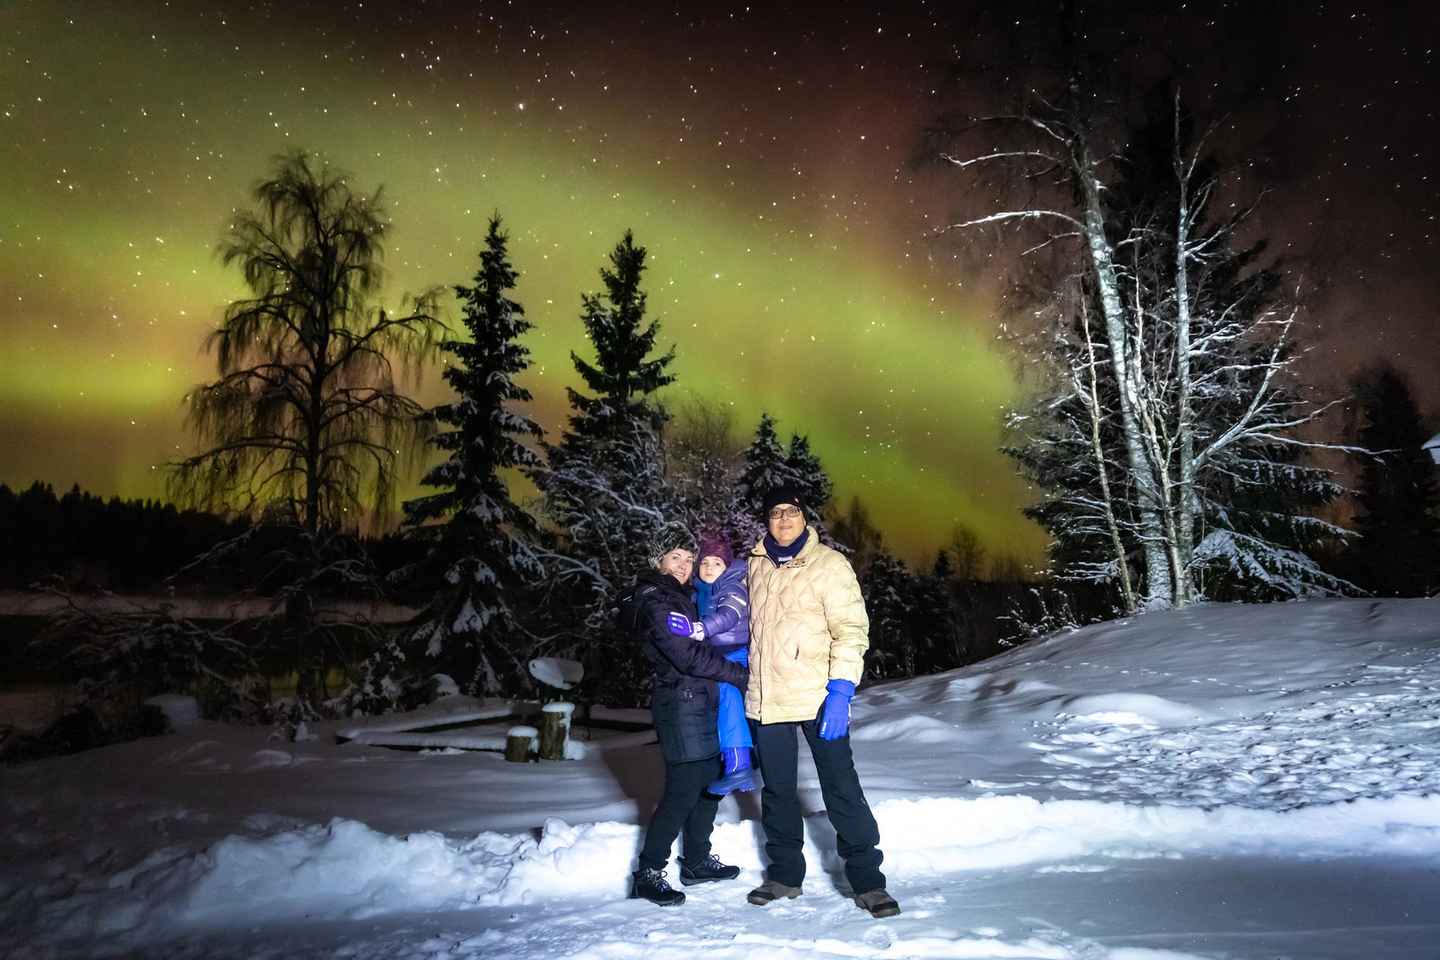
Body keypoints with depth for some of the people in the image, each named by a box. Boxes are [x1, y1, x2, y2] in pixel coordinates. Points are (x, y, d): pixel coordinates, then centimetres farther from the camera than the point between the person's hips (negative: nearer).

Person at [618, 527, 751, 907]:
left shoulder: (680, 597, 17)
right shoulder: (654, 602, -14)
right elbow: (688, 656, -21)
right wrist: (742, 675, -16)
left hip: (700, 702, 10)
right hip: (680, 702, -10)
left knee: (708, 784, 15)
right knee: (683, 790, -8)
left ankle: (697, 861, 28)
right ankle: (648, 873, 2)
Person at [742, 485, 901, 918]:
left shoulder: (828, 564, -8)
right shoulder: (754, 565, 8)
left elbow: (851, 630, -12)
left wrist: (841, 691, -19)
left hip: (817, 699, -5)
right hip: (764, 700, 5)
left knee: (842, 789, 0)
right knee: (777, 790, 14)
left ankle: (867, 879, 12)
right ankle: (785, 873, 29)